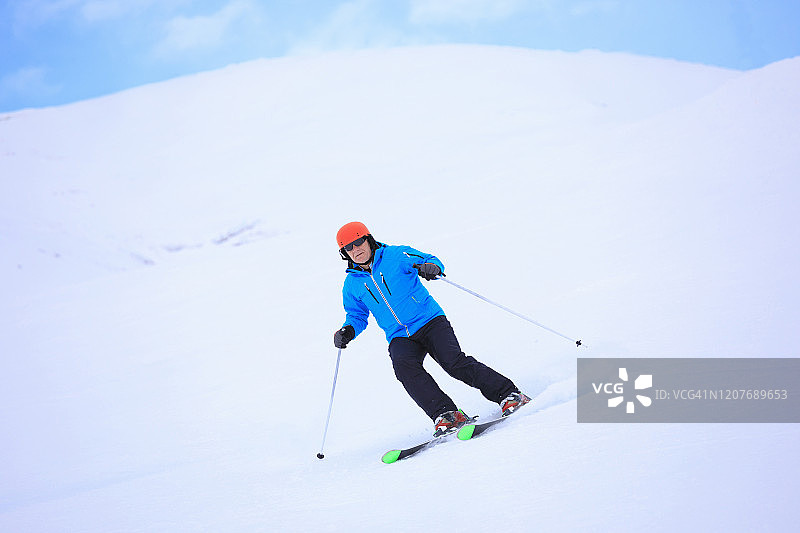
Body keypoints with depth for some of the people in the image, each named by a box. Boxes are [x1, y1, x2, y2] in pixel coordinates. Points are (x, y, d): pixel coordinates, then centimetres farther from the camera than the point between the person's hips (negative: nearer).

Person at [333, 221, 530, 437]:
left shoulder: (396, 255, 0)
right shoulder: (352, 285, 10)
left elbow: (432, 260, 0)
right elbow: (357, 316, 22)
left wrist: (432, 267, -24)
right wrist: (348, 331, 1)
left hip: (430, 320, -2)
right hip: (400, 338, 3)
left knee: (455, 362, -23)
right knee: (404, 367, -29)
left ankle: (508, 395, -14)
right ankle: (445, 414, -33)